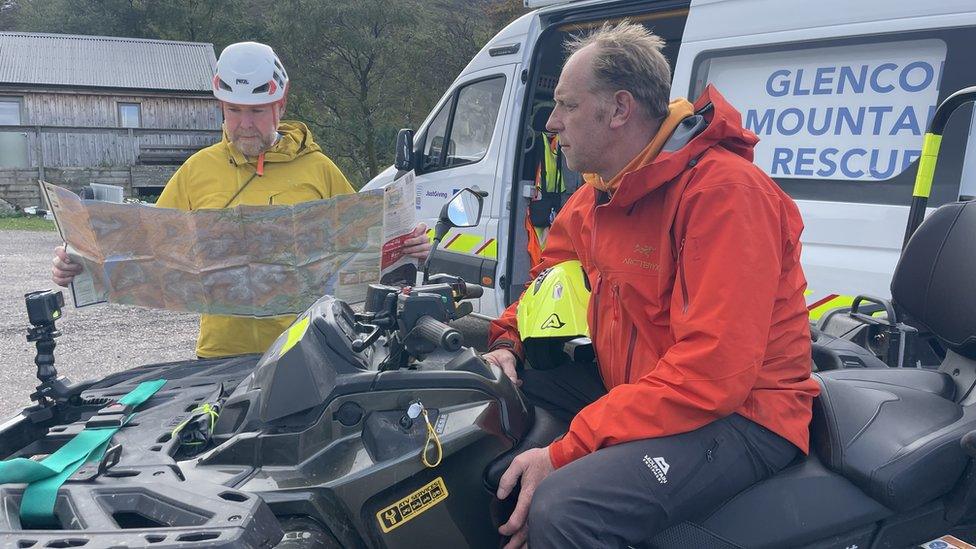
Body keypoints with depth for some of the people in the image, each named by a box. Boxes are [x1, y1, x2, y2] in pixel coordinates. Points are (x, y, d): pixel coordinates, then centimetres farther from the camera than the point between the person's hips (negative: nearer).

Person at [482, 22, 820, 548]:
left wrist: (563, 453, -28)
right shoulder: (596, 194, 7)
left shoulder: (724, 189, -21)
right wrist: (507, 343, 0)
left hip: (738, 417, -8)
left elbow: (712, 374, -27)